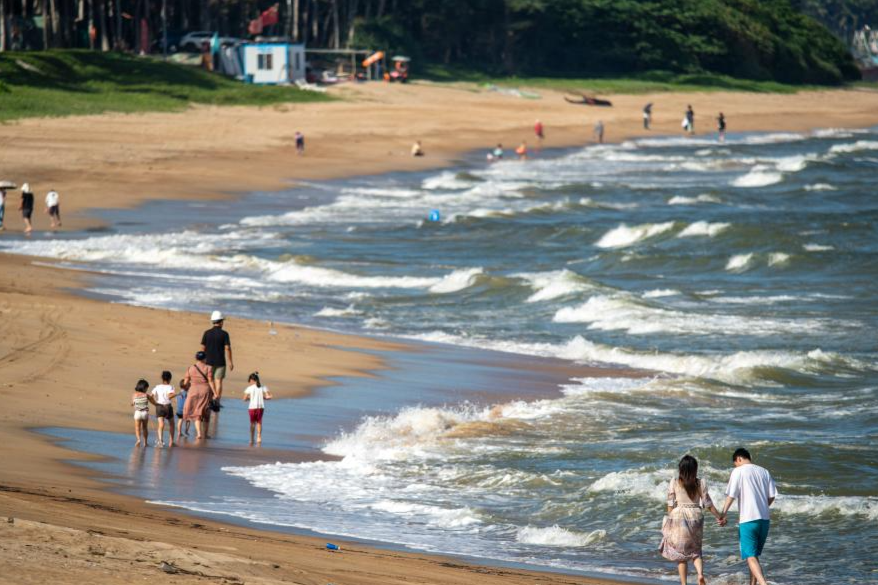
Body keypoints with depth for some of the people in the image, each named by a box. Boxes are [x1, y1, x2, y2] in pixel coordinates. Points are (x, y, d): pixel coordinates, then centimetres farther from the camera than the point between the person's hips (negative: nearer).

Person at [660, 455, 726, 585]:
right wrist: (720, 517, 13)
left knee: (681, 554, 9)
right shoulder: (700, 483, -2)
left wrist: (669, 520, 9)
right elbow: (708, 504, 1)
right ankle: (700, 573, -11)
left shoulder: (674, 483, -4)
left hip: (678, 516, -1)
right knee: (695, 551, 16)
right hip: (696, 516, 1)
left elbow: (671, 504, -3)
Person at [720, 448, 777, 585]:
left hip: (748, 519, -6)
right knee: (755, 555, 19)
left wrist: (723, 514, -3)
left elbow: (731, 496, -10)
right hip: (765, 518, 6)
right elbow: (772, 496, 10)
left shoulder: (738, 471, -4)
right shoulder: (764, 472, 11)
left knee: (750, 557, -8)